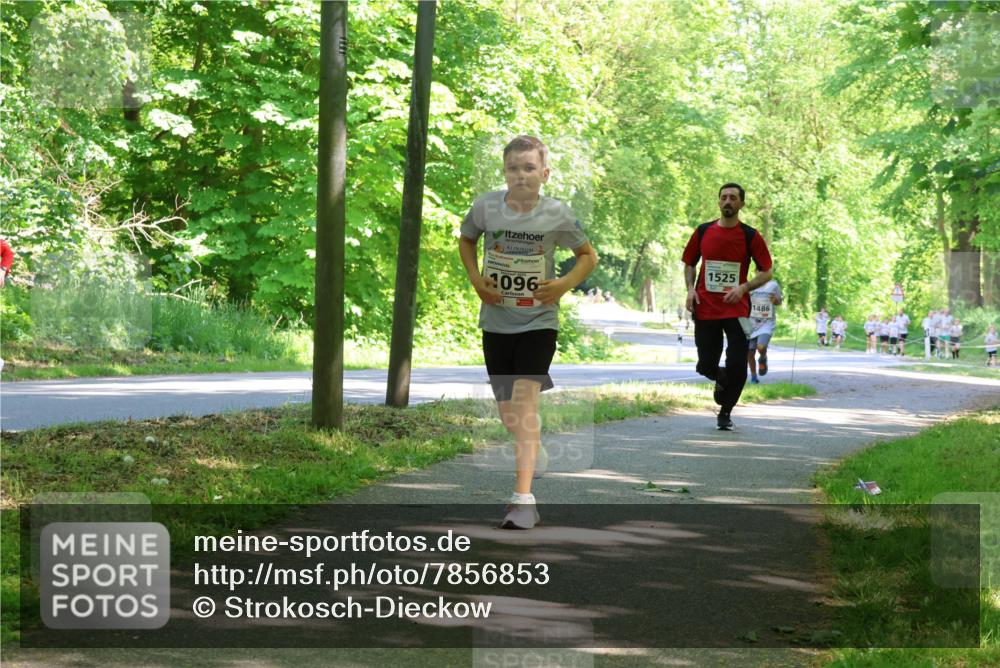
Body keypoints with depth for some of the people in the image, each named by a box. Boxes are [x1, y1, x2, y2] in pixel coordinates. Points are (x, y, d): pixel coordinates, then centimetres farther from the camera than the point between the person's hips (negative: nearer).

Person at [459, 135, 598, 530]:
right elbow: (466, 240, 13)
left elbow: (588, 255, 5)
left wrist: (565, 284, -12)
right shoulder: (486, 207, -8)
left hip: (538, 322, -3)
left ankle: (523, 498, -20)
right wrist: (475, 279, -3)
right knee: (507, 413, 9)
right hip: (496, 321, 3)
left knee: (524, 403, -18)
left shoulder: (557, 215, -11)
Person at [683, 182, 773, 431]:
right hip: (705, 308, 2)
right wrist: (691, 288, -3)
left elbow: (766, 272, 2)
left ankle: (725, 412, 14)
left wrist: (743, 288, -14)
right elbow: (689, 264, 16)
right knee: (706, 367, 1)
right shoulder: (703, 231, 5)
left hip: (736, 309, -2)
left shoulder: (750, 236, -1)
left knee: (737, 367, -8)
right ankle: (721, 378, 38)